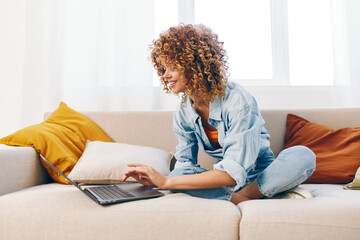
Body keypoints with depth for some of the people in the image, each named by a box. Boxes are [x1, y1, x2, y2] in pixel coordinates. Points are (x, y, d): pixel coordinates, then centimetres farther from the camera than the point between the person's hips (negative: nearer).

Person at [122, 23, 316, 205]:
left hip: (261, 175, -3)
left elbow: (233, 172, -30)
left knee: (303, 156, -33)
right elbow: (185, 165, -1)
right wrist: (156, 181, -24)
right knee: (178, 174, -25)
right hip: (224, 181, 3)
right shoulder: (182, 114, -3)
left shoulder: (237, 100, -23)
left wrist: (167, 182, -33)